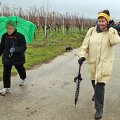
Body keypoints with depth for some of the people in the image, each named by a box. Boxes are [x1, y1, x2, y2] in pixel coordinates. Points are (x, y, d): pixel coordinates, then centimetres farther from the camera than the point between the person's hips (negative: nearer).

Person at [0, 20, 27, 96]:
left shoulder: (20, 36, -16)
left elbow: (24, 47, -21)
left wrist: (15, 49, -37)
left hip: (18, 58, -2)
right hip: (7, 58, 2)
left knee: (20, 70, 20)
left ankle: (23, 79, 53)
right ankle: (7, 88, 5)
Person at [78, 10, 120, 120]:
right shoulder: (92, 31, 0)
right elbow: (85, 45, 0)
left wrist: (109, 29, -22)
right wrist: (82, 56, -13)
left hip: (105, 63, -3)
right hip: (93, 61, 4)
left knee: (100, 84, -12)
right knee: (94, 81, 21)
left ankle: (99, 109, -1)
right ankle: (97, 94, 54)